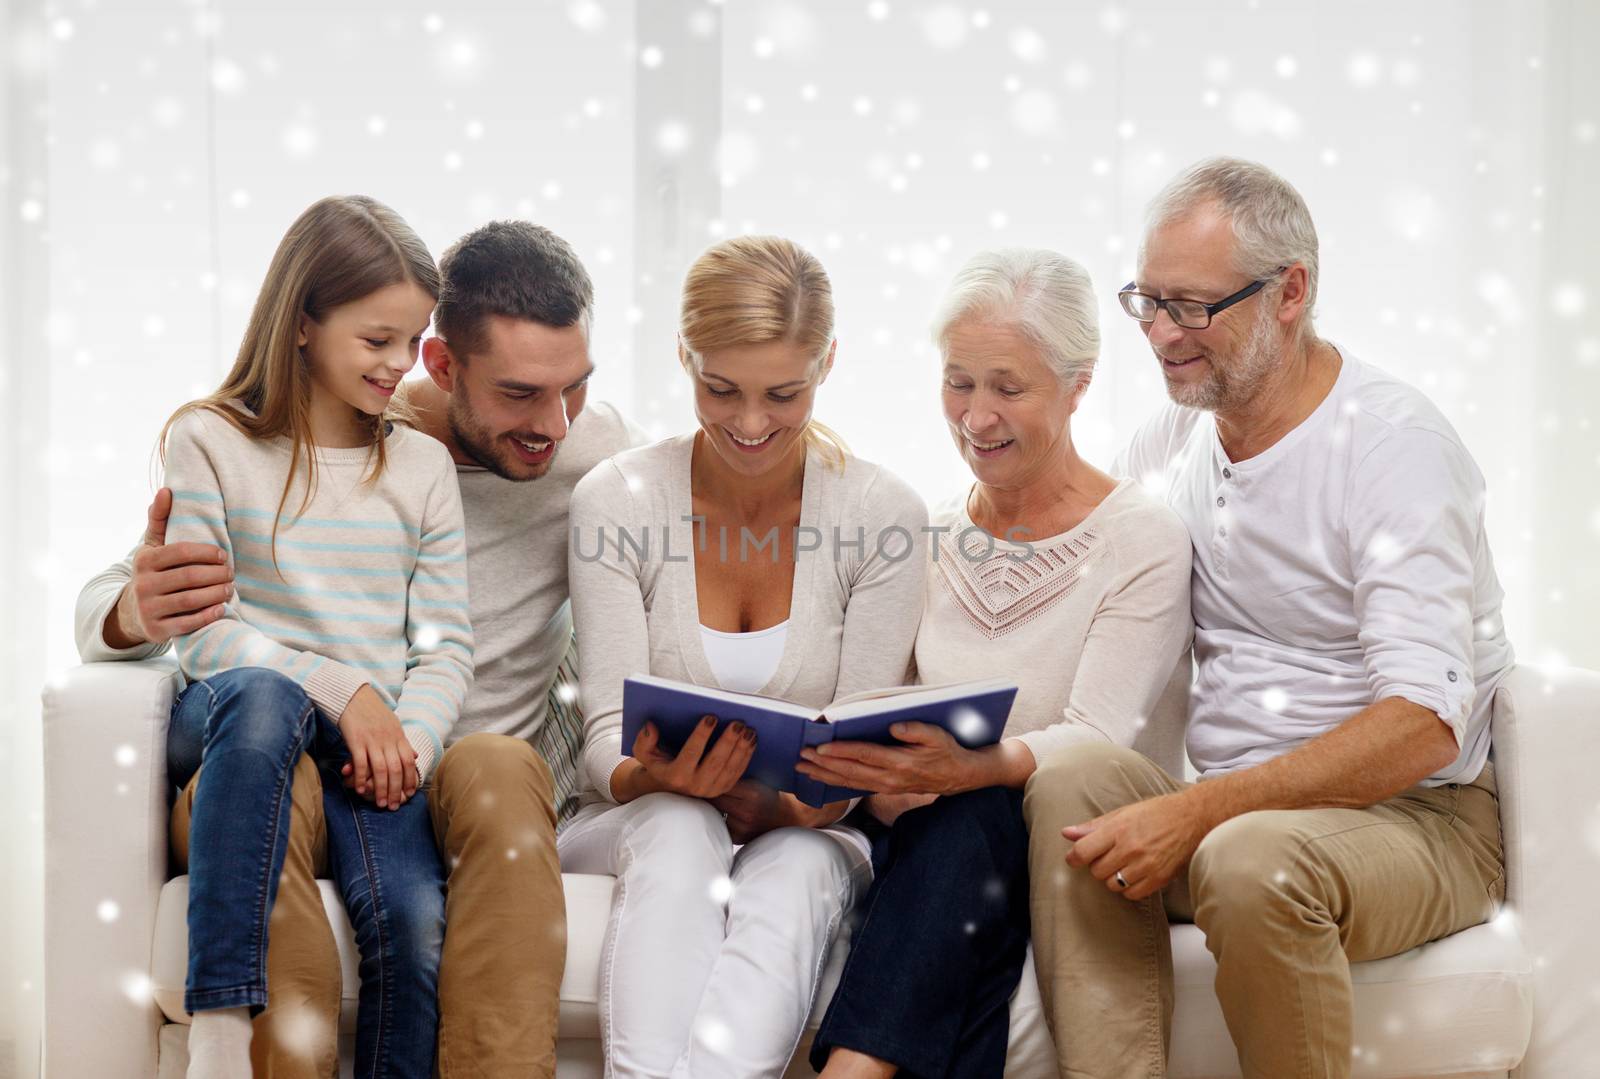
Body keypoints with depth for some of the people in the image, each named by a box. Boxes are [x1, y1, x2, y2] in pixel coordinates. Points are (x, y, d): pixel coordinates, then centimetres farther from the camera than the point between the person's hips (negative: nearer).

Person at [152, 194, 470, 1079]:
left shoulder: (422, 466, 16)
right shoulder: (208, 441, 6)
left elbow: (446, 645, 10)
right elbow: (201, 632, -3)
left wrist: (408, 743, -10)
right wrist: (342, 690, -15)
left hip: (373, 744, 3)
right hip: (230, 717, -2)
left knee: (415, 922, -28)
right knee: (263, 694, -40)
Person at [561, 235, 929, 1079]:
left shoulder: (884, 514, -5)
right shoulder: (616, 501, -4)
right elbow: (608, 731, -7)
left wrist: (784, 807, -26)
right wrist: (654, 777, -30)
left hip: (809, 834, 0)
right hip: (640, 825, 0)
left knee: (793, 873, -36)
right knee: (677, 833, -36)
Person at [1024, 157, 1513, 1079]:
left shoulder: (1395, 443, -12)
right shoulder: (1169, 441, 9)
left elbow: (1423, 725, -23)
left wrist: (1197, 812, -30)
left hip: (1417, 817, -5)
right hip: (1228, 808, 5)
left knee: (1253, 858, -36)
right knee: (1073, 784, -24)